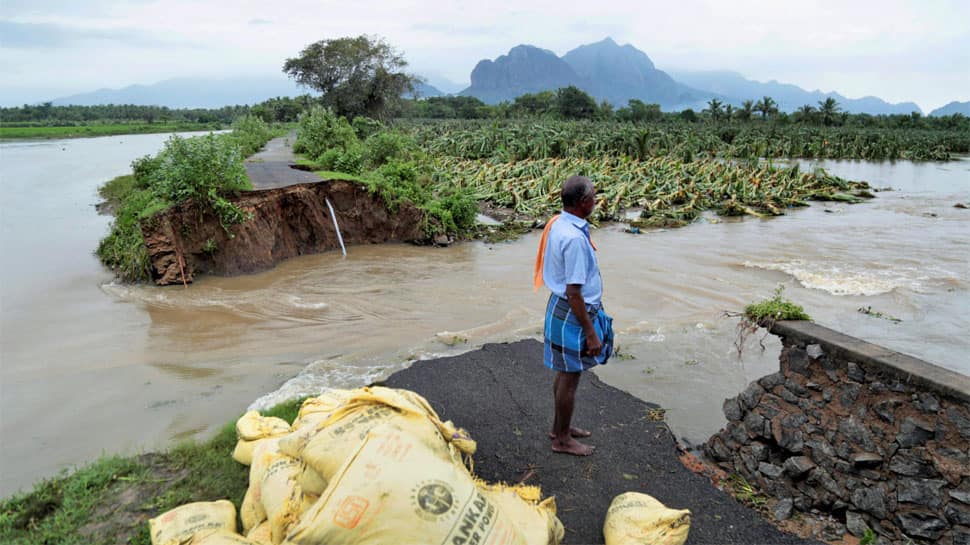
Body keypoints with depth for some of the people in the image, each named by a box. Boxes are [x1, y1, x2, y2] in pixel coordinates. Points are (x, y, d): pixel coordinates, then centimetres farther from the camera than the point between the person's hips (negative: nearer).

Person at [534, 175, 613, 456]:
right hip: (573, 314, -10)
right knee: (570, 378, 7)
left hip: (560, 306, 10)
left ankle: (559, 427, 39)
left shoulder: (558, 223, 4)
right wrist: (591, 333, -19)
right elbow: (574, 294, -26)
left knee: (564, 373, 22)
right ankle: (562, 439, 24)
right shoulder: (574, 238, -27)